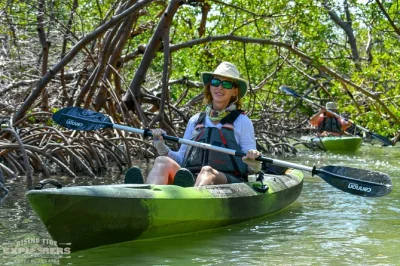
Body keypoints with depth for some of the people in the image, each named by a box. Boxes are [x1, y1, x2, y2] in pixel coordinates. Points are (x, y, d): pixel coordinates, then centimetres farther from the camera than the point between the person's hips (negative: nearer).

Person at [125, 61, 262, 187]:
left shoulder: (241, 121, 14)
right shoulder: (195, 121, 24)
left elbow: (251, 169, 11)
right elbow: (181, 160, 23)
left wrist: (253, 163, -12)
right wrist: (161, 147, 7)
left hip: (228, 182, -3)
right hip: (189, 181, 3)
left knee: (207, 171, -38)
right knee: (162, 162, -26)